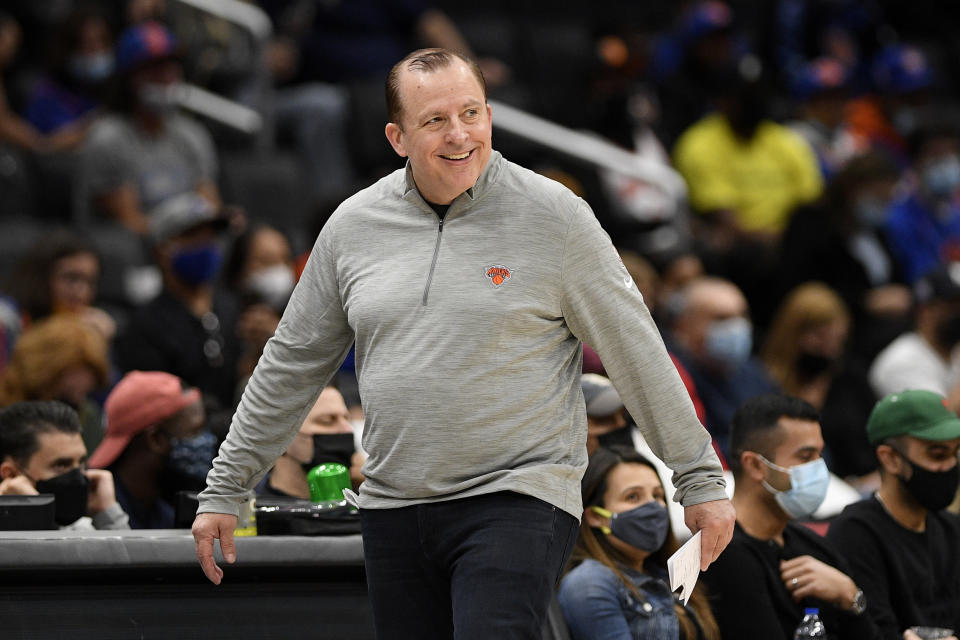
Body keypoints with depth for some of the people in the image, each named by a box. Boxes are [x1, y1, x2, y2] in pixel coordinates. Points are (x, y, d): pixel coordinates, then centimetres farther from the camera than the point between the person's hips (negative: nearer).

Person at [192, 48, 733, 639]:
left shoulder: (554, 215, -3)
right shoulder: (353, 226, 8)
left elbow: (637, 352, 1)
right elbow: (292, 364, 16)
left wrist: (701, 480, 2)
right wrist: (224, 490, 16)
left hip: (519, 502, -5)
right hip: (393, 511, 5)